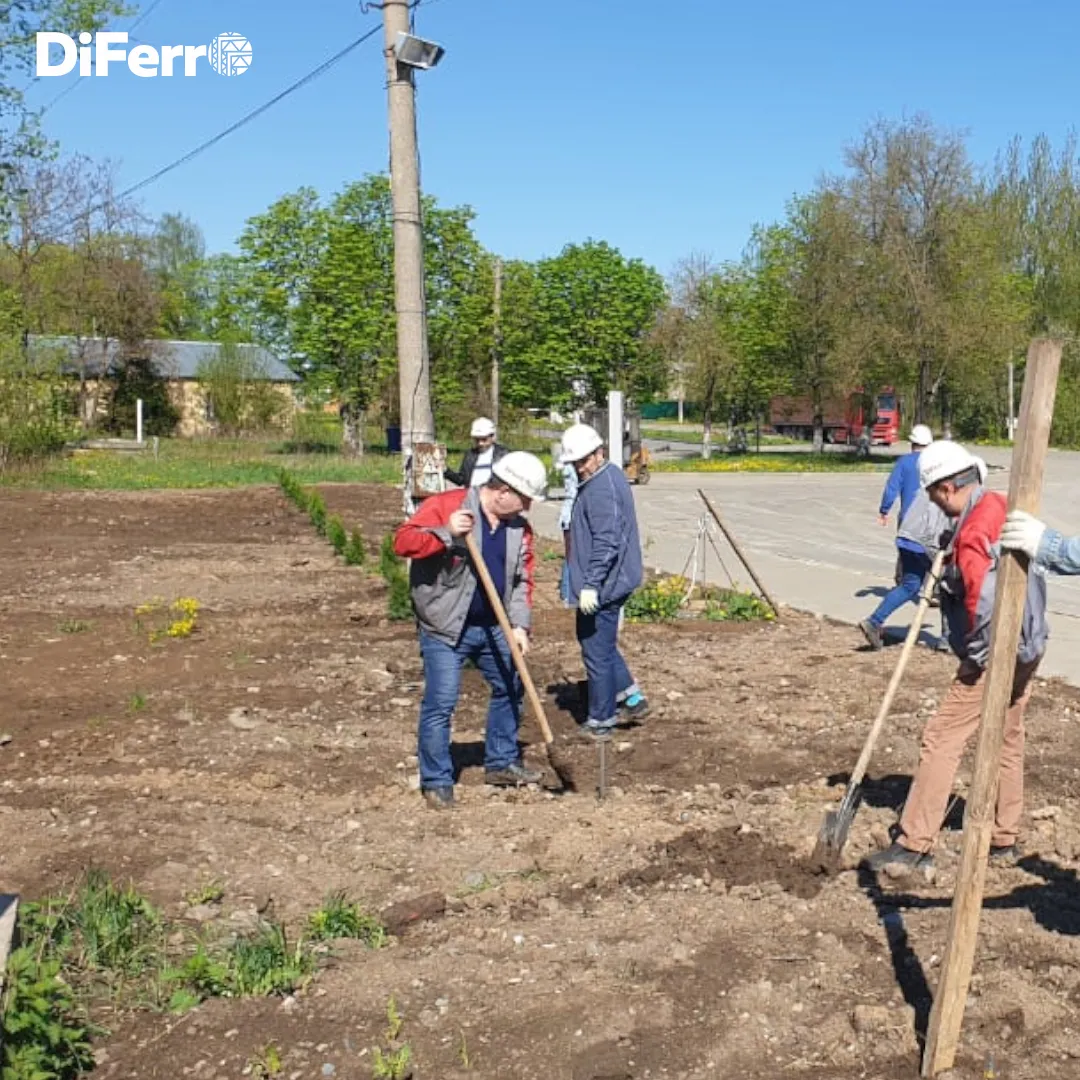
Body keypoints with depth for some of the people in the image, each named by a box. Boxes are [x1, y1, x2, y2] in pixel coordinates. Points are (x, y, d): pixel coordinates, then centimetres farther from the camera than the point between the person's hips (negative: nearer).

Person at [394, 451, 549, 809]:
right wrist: (446, 533, -33)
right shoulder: (444, 506, -14)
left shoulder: (520, 528, 5)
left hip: (494, 628, 7)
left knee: (510, 689, 17)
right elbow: (403, 541, -19)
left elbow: (521, 580, 7)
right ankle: (436, 781, 9)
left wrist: (520, 624, -5)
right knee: (440, 704, -6)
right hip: (445, 628, -7)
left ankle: (501, 762, 35)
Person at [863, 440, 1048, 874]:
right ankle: (1004, 839, 32)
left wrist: (975, 658, -16)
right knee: (1008, 740, 19)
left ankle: (912, 846, -1)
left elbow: (986, 606, -29)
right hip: (1027, 650, 10)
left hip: (995, 656, -10)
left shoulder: (973, 533, -23)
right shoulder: (1004, 508, 6)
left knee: (941, 741, -5)